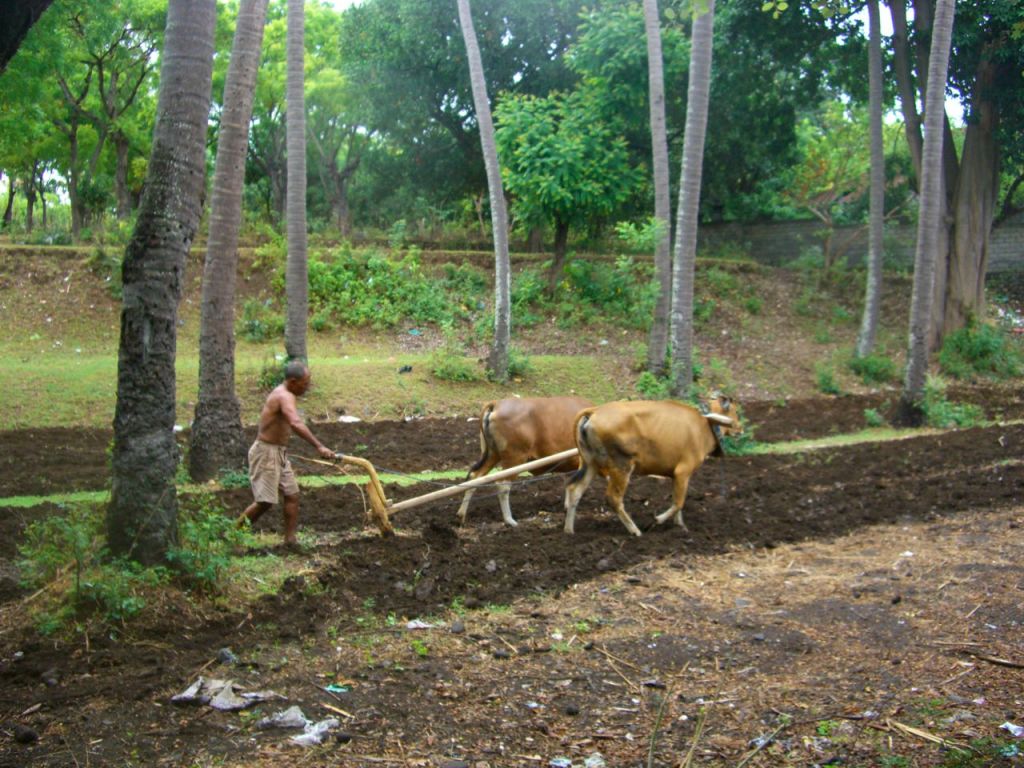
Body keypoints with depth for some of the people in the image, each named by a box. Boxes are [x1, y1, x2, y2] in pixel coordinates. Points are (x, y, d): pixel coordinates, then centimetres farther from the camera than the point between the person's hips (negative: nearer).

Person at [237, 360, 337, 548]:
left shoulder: (282, 394, 9)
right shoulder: (285, 397, -23)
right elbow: (296, 424, -40)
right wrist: (319, 446, -45)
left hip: (279, 453, 10)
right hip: (266, 453, -10)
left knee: (292, 494, 7)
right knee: (265, 501, -6)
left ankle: (290, 539, 10)